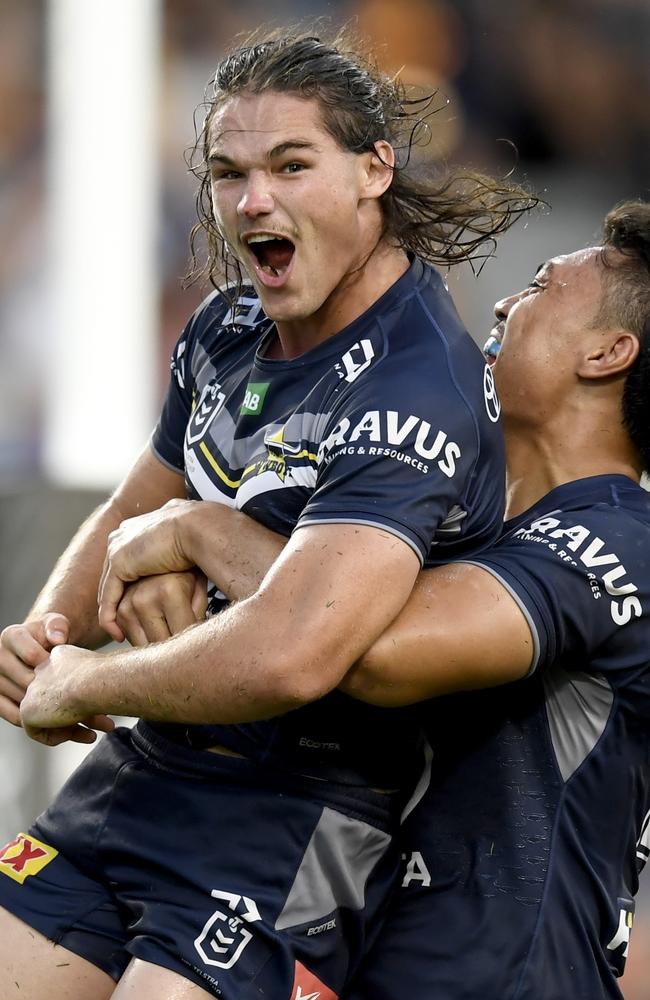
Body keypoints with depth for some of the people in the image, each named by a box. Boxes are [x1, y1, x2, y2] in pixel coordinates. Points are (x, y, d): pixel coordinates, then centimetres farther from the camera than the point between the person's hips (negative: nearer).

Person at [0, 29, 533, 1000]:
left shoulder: (416, 391, -22)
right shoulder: (229, 329, 8)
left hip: (295, 820, -8)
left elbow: (288, 656, -35)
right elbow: (132, 518, 25)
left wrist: (80, 685, -18)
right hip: (137, 770, 8)